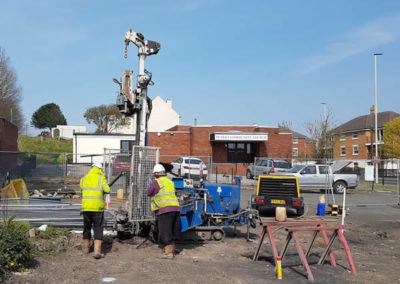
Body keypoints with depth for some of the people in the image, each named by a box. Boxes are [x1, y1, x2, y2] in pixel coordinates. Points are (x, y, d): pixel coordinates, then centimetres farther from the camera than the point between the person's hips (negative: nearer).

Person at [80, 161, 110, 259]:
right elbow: (107, 190, -14)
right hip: (97, 208, -4)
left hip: (86, 207, 4)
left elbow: (82, 191, 14)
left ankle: (86, 248, 33)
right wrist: (102, 189, 7)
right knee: (98, 230, 1)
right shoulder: (101, 178, -4)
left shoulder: (83, 179, 9)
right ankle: (97, 252, -7)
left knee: (87, 228, 20)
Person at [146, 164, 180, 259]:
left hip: (164, 209, -7)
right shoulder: (170, 182, 17)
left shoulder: (156, 182, -6)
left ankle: (168, 252, -4)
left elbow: (148, 192, 2)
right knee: (173, 230, 16)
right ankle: (171, 247, 28)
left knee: (165, 231, -2)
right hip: (175, 208, 7)